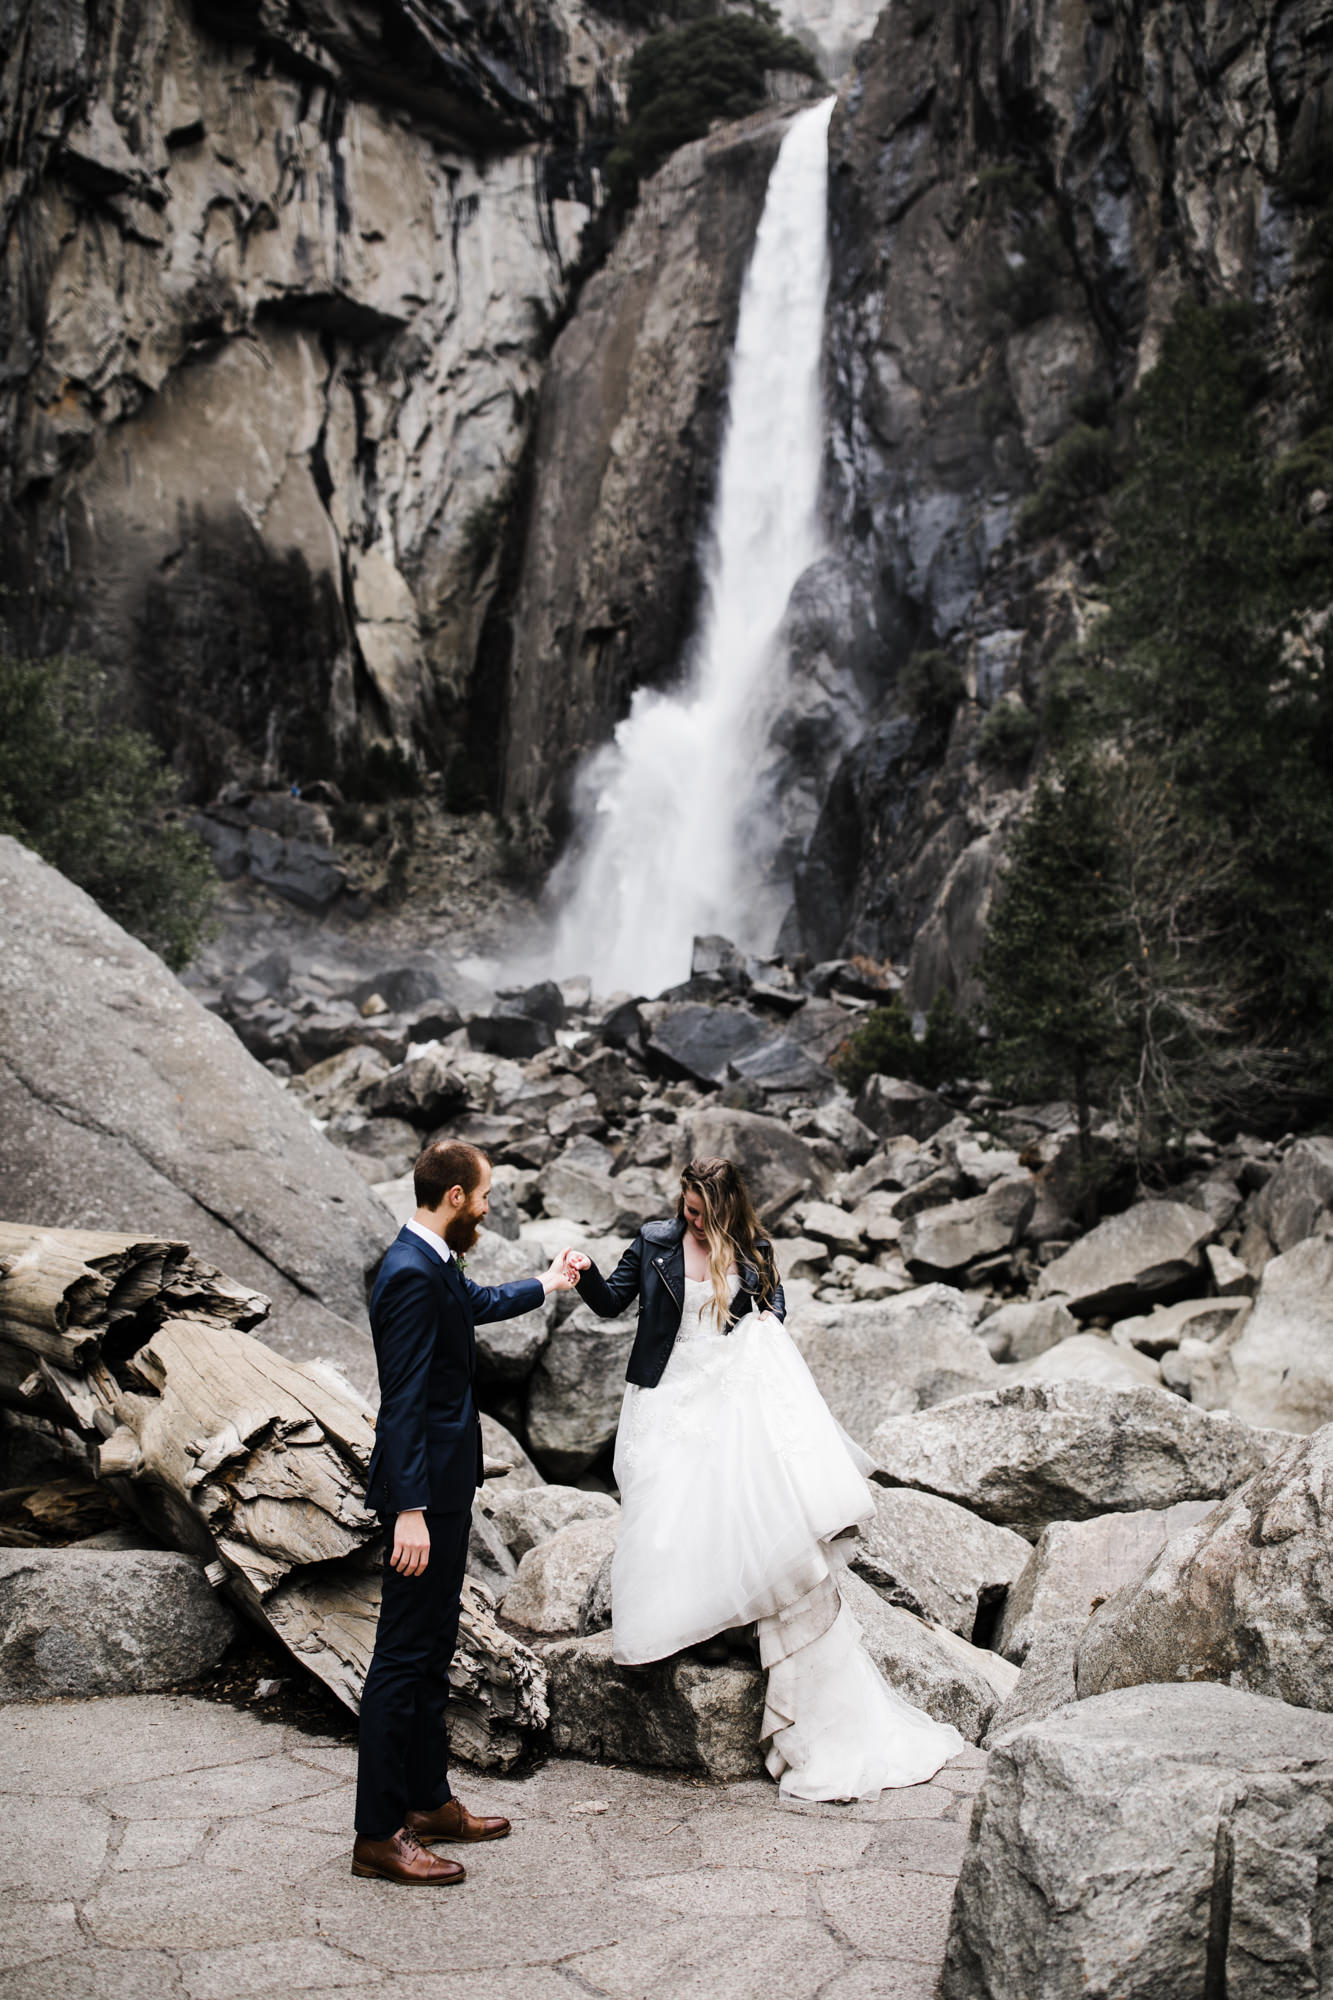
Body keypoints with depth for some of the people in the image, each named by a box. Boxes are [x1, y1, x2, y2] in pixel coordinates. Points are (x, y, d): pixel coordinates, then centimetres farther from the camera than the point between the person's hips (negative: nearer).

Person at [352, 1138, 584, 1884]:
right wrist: (410, 1510, -28)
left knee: (434, 1649, 18)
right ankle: (379, 1833, 6)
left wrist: (546, 1284, 49)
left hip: (446, 1485, 11)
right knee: (404, 1655, -3)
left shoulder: (436, 1264, 9)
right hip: (426, 1490, -11)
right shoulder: (412, 1275, -21)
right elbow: (402, 1402, -25)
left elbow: (478, 1302, 33)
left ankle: (429, 1801, 29)